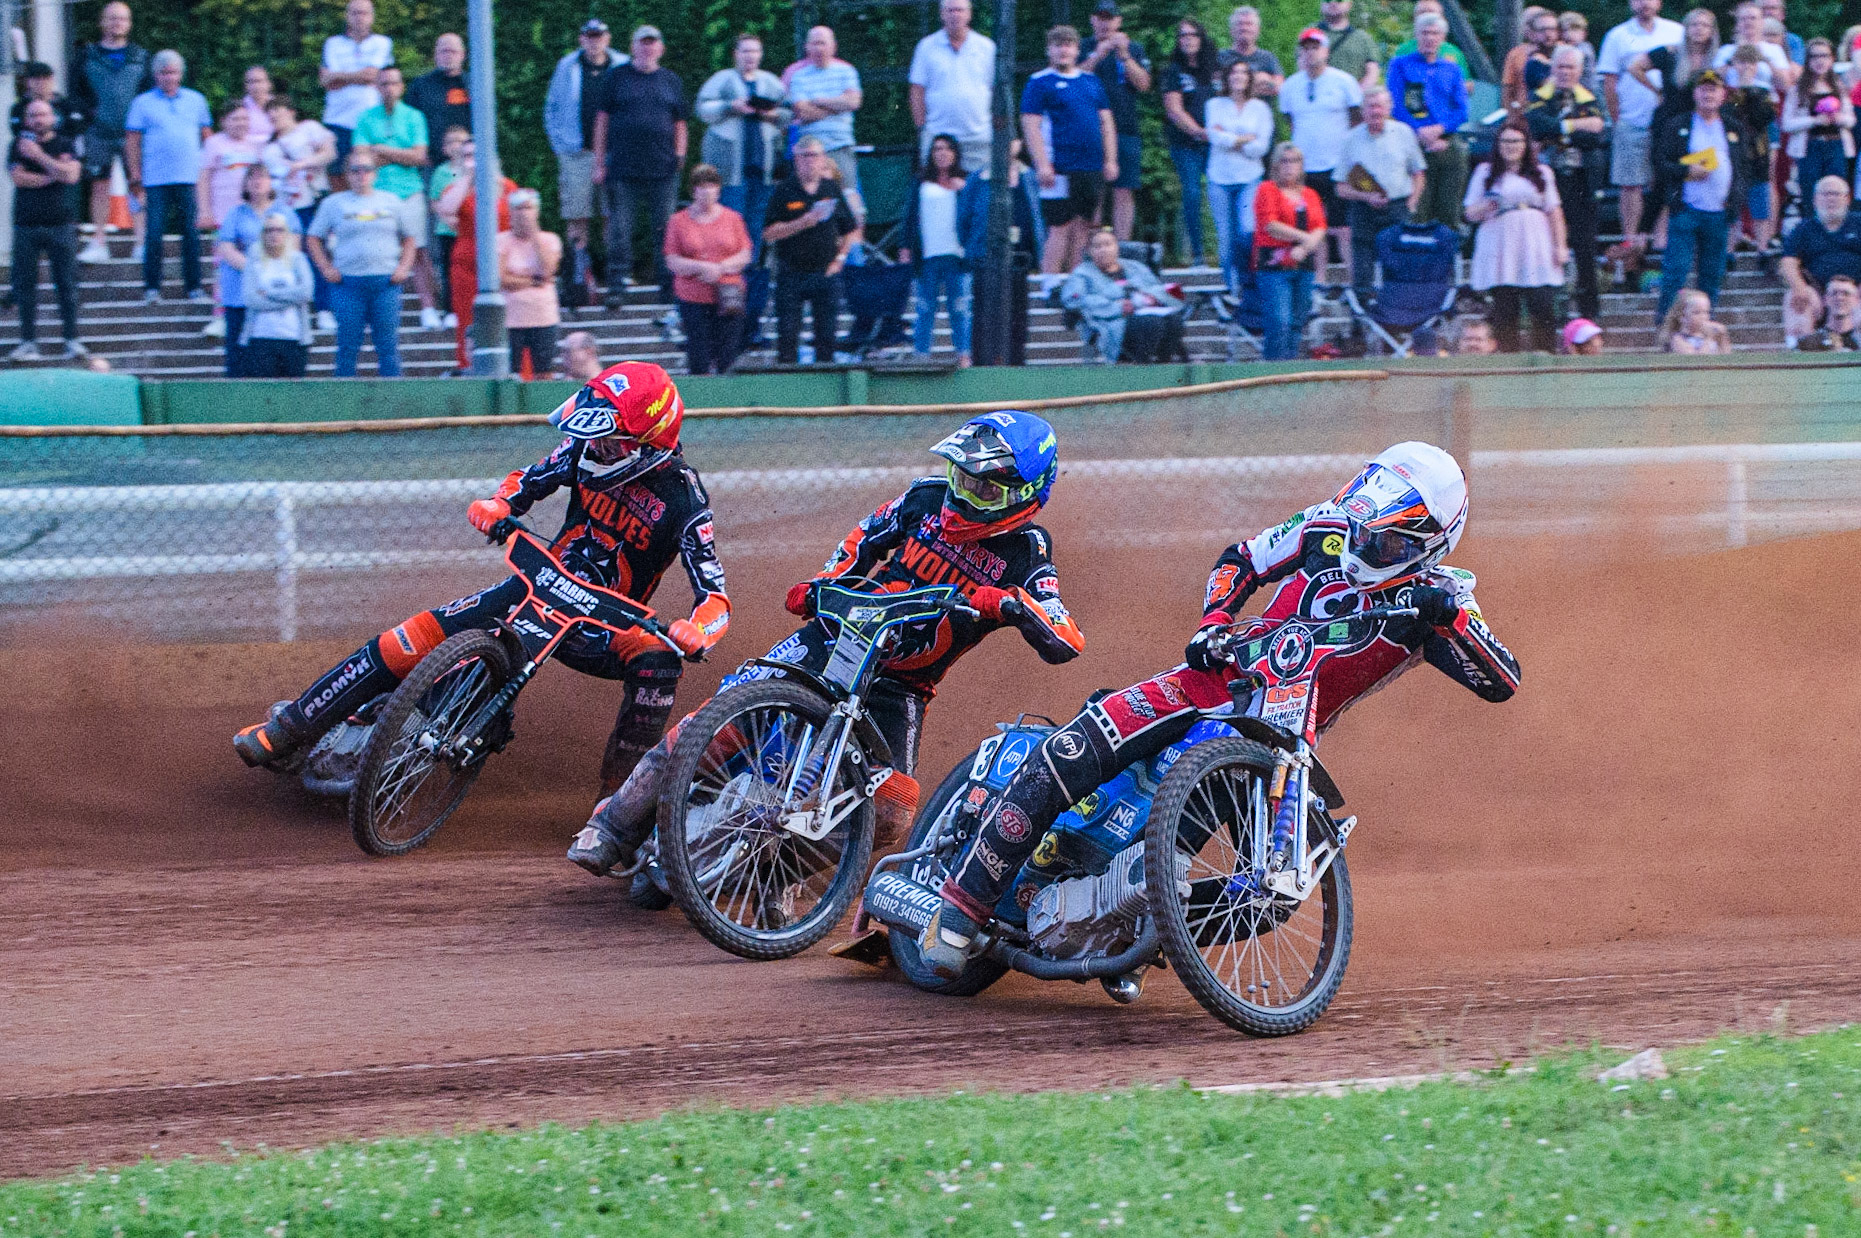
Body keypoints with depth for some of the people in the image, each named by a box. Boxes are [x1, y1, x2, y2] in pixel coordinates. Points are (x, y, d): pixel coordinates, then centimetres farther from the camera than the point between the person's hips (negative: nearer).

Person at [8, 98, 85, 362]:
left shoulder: (66, 146, 6)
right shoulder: (18, 146, 8)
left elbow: (71, 175, -10)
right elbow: (18, 178, -6)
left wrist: (39, 156, -10)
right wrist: (51, 176, -6)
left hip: (61, 224, -1)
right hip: (26, 224, 1)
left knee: (66, 283, -3)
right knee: (25, 284, -1)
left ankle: (72, 340, 0)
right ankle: (28, 340, 4)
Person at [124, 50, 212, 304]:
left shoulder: (195, 100, 13)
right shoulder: (143, 103, 6)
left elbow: (207, 137, 17)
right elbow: (132, 142, 5)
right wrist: (136, 179, -2)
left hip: (189, 178, 2)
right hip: (155, 181, -2)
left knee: (191, 233, 2)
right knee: (154, 233, -5)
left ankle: (194, 287, 9)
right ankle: (152, 287, 2)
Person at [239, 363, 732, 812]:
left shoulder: (682, 500, -19)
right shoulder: (587, 451, -7)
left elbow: (715, 598, -22)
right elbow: (526, 480, 11)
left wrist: (695, 633, -44)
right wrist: (497, 506, -12)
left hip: (600, 626, -3)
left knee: (658, 663, -35)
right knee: (414, 639, -12)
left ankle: (619, 795, -23)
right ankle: (290, 728, -3)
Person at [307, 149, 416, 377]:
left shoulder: (390, 202, 12)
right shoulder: (333, 203, 8)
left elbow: (408, 238, 19)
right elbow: (314, 238, 11)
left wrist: (404, 267, 5)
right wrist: (327, 269, -1)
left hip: (386, 282, 1)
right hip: (348, 282, -1)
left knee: (388, 345, -1)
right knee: (348, 345, -1)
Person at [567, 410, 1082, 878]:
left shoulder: (1024, 554, -8)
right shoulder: (929, 499, 0)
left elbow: (1065, 644, -19)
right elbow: (866, 536, 19)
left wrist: (1013, 604, -35)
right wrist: (823, 582, 4)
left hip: (899, 687, -1)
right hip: (835, 636, 1)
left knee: (891, 813, -22)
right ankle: (614, 829, -6)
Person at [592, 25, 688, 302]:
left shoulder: (670, 81, 13)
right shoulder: (617, 77, 7)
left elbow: (680, 123, 19)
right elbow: (602, 119, 8)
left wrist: (679, 155, 6)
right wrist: (600, 162, 3)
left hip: (662, 169, 2)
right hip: (623, 169, -2)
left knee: (664, 231, 3)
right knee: (620, 230, -3)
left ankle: (668, 285, 9)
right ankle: (617, 286, 1)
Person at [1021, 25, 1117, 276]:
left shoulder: (1091, 81, 17)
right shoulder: (1040, 83, -1)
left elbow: (1106, 121, 20)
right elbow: (1031, 126, -7)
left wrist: (1110, 160, 11)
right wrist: (1042, 165, -15)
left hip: (1093, 169, 6)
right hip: (1061, 169, -6)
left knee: (1083, 228, 8)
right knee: (1060, 228, -9)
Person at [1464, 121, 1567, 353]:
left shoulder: (1541, 173, 14)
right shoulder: (1486, 172, 11)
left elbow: (1554, 212, 14)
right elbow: (1471, 213, 9)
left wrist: (1560, 246, 5)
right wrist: (1486, 207, -12)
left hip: (1536, 251, 1)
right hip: (1500, 252, -1)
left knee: (1543, 308, -10)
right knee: (1505, 312, -6)